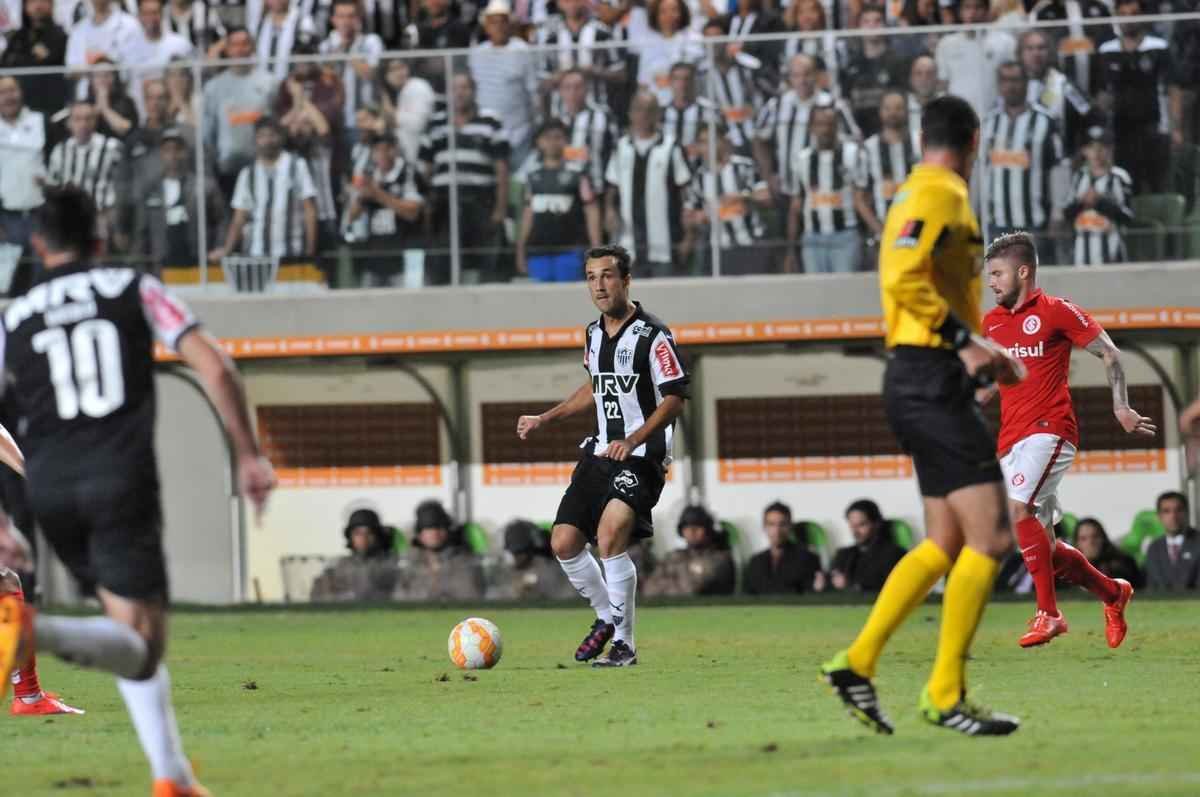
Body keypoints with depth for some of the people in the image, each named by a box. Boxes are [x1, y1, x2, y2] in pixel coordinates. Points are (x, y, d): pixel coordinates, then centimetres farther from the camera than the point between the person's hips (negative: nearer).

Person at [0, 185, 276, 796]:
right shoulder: (135, 290, 10)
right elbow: (214, 367, -1)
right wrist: (248, 455, 4)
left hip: (50, 487, 4)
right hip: (122, 477, -4)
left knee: (137, 641, 18)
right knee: (139, 645, -6)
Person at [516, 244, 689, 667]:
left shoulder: (652, 335, -12)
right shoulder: (594, 333, 12)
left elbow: (675, 397, -15)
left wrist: (632, 441, -24)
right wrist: (544, 419, 27)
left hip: (641, 457, -8)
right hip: (600, 451, 8)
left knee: (610, 536, -25)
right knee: (564, 542, 3)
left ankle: (624, 644, -14)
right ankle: (607, 617, 26)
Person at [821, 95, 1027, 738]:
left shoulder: (918, 195, 19)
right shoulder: (940, 195, -11)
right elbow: (904, 279, -25)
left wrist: (982, 356, 21)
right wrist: (965, 341, -24)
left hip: (919, 379, 10)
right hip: (933, 381, -10)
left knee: (945, 545, 12)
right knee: (990, 538, -10)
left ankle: (857, 662, 10)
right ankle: (945, 693, -8)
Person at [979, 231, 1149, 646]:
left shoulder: (1056, 312, -4)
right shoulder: (991, 322, 15)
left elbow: (1109, 354, 1)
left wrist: (1122, 408, -7)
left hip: (1049, 429, -7)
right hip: (1011, 438, 7)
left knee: (1017, 508, -29)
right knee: (1042, 545, 6)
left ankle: (1048, 613, -26)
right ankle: (1112, 593, 28)